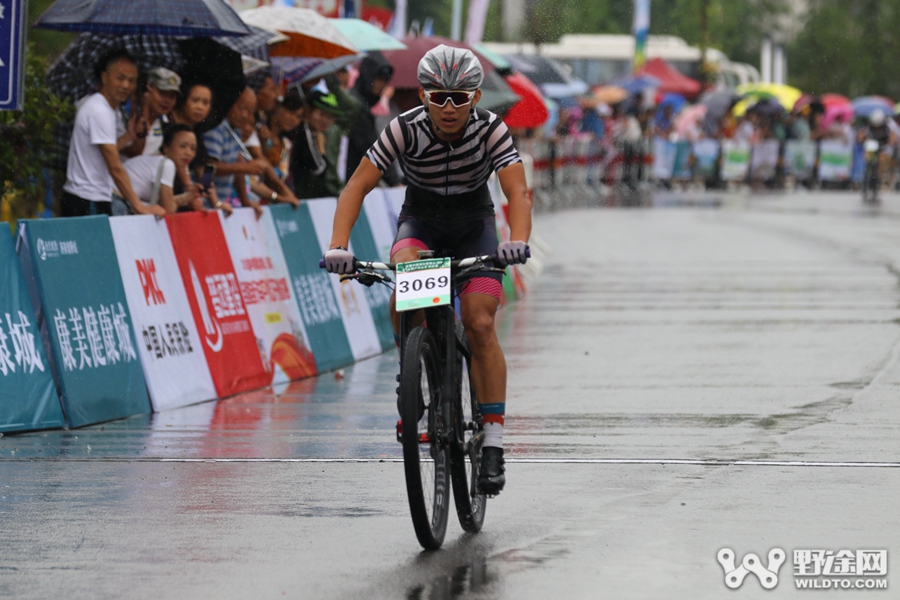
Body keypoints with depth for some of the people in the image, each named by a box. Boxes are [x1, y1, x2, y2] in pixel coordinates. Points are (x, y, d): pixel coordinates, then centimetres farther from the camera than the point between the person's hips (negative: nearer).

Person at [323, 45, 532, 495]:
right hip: (420, 221, 0)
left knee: (480, 325, -17)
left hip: (474, 224, 0)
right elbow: (358, 186, -23)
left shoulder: (491, 130, -23)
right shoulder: (405, 129, -22)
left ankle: (494, 444, -13)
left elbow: (518, 192, -30)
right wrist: (338, 246, -38)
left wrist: (518, 241, -51)